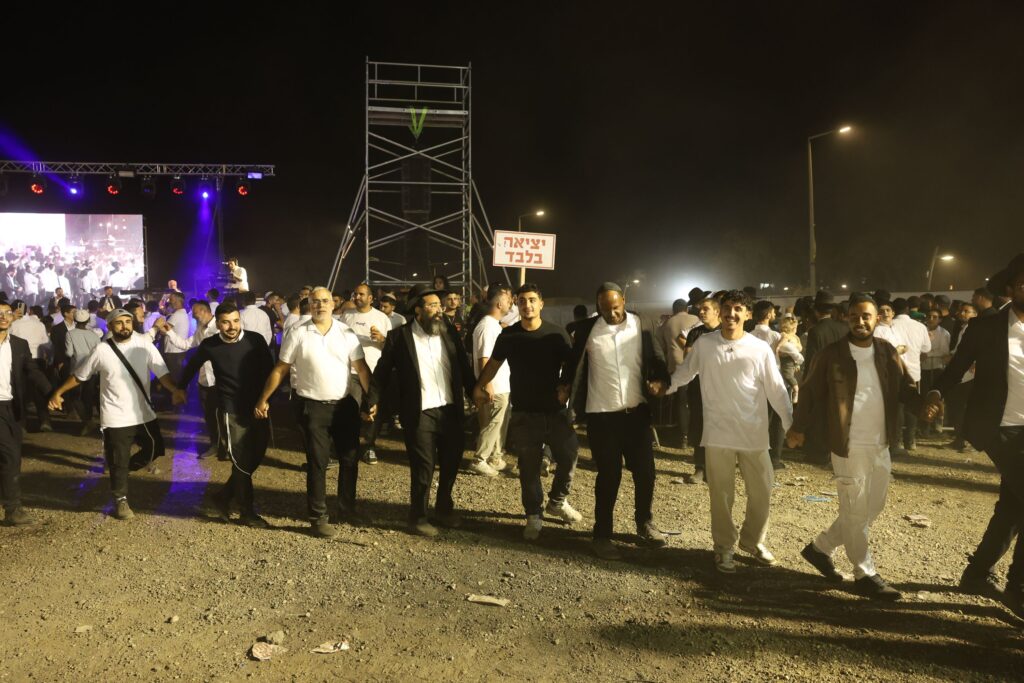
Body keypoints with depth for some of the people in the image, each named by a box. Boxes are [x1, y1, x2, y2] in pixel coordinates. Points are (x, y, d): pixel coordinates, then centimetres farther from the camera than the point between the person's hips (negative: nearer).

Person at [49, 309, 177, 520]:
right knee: (118, 462, 8)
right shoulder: (102, 350, -8)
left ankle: (127, 466, 37)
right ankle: (121, 500, 27)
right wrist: (58, 393, 8)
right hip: (116, 419, -2)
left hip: (144, 414, 2)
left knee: (155, 449, 12)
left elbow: (161, 371, -13)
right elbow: (79, 375, 6)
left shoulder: (144, 343, -7)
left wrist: (175, 390, -28)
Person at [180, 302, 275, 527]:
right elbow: (192, 365, 14)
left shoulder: (255, 340, -7)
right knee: (242, 462, 2)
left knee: (255, 458, 11)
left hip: (258, 408, 3)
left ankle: (224, 497, 32)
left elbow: (269, 370, 0)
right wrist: (181, 387, 25)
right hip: (232, 412, -2)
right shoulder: (209, 345, -6)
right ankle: (247, 512, 18)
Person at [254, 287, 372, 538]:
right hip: (313, 407, -3)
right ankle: (318, 517, 16)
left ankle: (347, 508, 31)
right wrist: (263, 400, -2)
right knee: (317, 462, 4)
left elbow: (361, 368, -4)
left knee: (350, 459, 13)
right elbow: (280, 370, -1)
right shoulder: (297, 333, -5)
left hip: (345, 404, 3)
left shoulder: (346, 332, -1)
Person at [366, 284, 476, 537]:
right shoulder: (399, 336, -6)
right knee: (423, 467, 3)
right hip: (420, 413, -4)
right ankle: (418, 517, 23)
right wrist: (374, 401, -7)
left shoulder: (450, 331, 5)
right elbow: (382, 371, -2)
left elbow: (464, 366, 10)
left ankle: (444, 509, 37)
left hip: (451, 410, 5)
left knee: (452, 462, 15)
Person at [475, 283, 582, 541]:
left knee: (569, 458, 2)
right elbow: (493, 363, 12)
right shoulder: (508, 335, 0)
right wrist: (479, 387, 1)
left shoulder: (556, 333, -3)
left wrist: (566, 387, -14)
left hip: (555, 410, 0)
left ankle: (557, 501, 29)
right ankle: (534, 516, 20)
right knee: (529, 468, 5)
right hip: (524, 413, 0)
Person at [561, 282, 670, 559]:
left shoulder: (640, 325, 0)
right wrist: (564, 387, -4)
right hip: (602, 414, -2)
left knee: (645, 471, 12)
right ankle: (602, 535, 19)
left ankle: (645, 524, 35)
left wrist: (660, 380, -12)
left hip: (637, 410, 2)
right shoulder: (587, 329, -4)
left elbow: (654, 359, 6)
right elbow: (573, 361, 7)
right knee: (608, 475, 4)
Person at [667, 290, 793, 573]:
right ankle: (724, 547, 27)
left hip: (754, 433, 1)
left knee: (761, 492, 10)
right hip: (718, 433, 0)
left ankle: (753, 540, 35)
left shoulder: (760, 349, -4)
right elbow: (684, 372, 14)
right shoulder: (703, 344, -3)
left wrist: (792, 425, -5)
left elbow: (777, 390, -2)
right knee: (721, 494, 8)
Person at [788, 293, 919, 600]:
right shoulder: (830, 355, -8)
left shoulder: (888, 352, 5)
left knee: (872, 508, 16)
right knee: (855, 512, 4)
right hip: (849, 446, -6)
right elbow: (809, 392, -3)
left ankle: (820, 548, 32)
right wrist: (798, 427, -6)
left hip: (881, 446, 6)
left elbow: (906, 387, 6)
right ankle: (865, 575, 20)